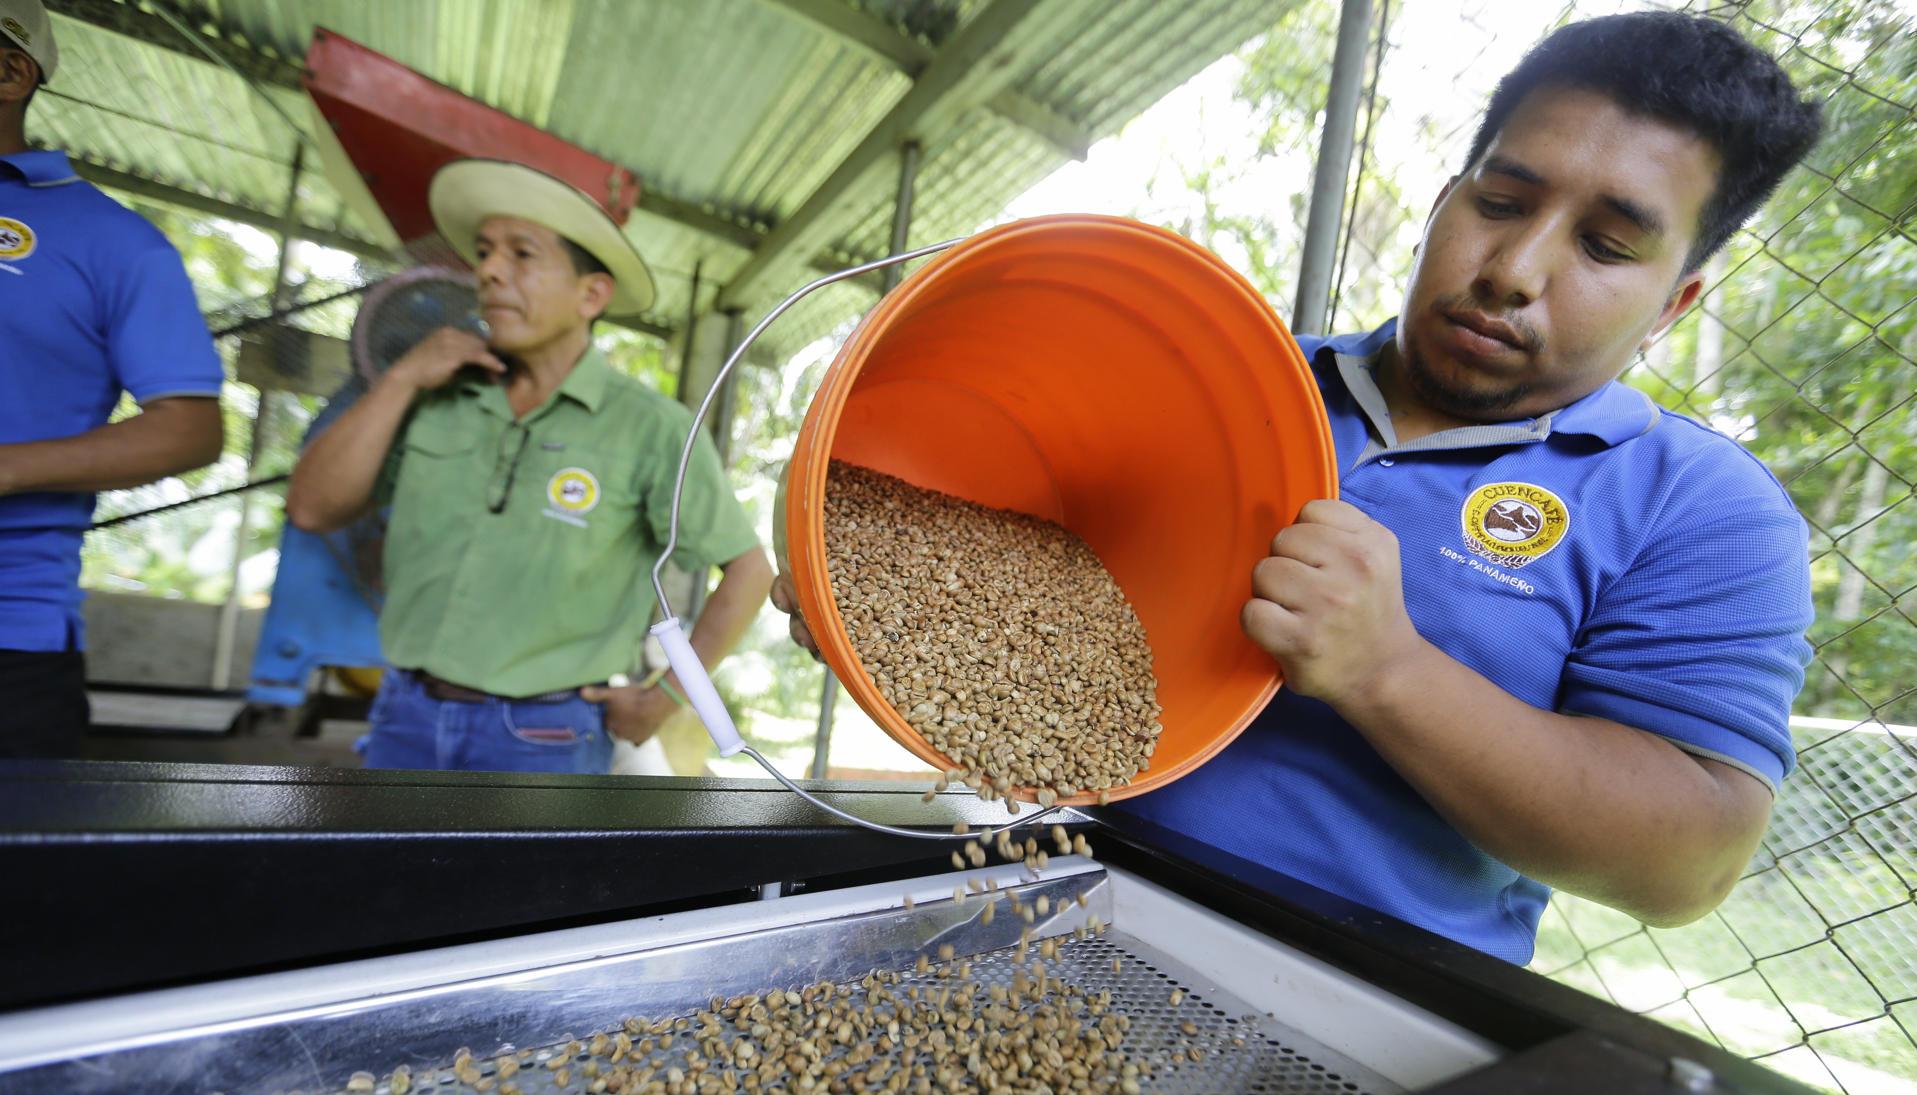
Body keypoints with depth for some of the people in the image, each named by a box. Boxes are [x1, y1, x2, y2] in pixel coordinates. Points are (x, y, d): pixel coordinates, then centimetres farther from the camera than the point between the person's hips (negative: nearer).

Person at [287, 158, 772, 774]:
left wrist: (666, 699, -6)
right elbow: (312, 509, 1)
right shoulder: (438, 397, 1)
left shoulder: (649, 428, -12)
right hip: (405, 717, 5)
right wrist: (399, 381, -8)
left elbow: (749, 568, -8)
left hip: (543, 739, -4)